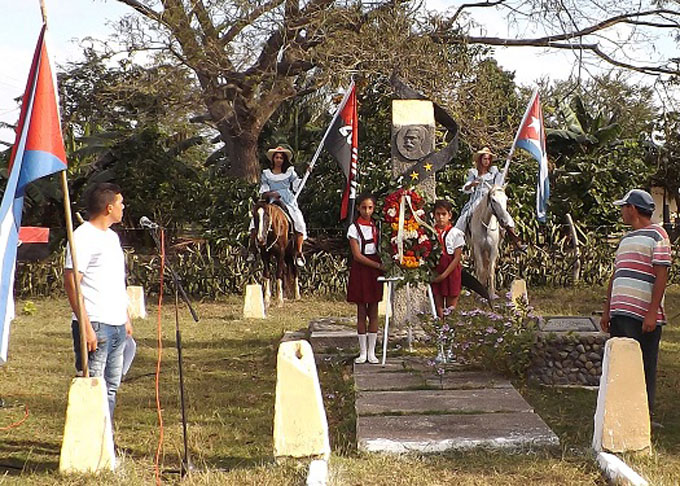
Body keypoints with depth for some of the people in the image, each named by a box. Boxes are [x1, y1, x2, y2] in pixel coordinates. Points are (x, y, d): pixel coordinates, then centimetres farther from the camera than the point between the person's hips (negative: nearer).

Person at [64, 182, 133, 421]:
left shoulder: (112, 236, 18)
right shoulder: (83, 236, -10)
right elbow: (71, 282, -16)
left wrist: (126, 318, 21)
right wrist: (86, 326, -20)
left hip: (117, 326, 9)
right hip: (95, 325, -9)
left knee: (111, 388, 12)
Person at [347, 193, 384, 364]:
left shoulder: (376, 226, 8)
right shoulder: (354, 228, -5)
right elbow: (357, 255, -10)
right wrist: (379, 265, -14)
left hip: (375, 271, 3)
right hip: (360, 270, -3)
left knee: (373, 312, 4)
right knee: (361, 312, 2)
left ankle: (371, 352, 9)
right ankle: (363, 352, 9)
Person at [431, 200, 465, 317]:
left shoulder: (455, 233, -6)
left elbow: (457, 258, -7)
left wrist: (444, 275, -13)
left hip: (451, 272, -2)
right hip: (435, 274, 2)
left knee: (451, 307, 4)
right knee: (438, 306, 7)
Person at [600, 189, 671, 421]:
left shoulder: (656, 235, -4)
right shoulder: (626, 238, 21)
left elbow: (661, 276, -11)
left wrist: (652, 313, -18)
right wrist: (607, 310, 19)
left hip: (643, 315, -8)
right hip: (620, 313, 8)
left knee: (644, 367, -4)